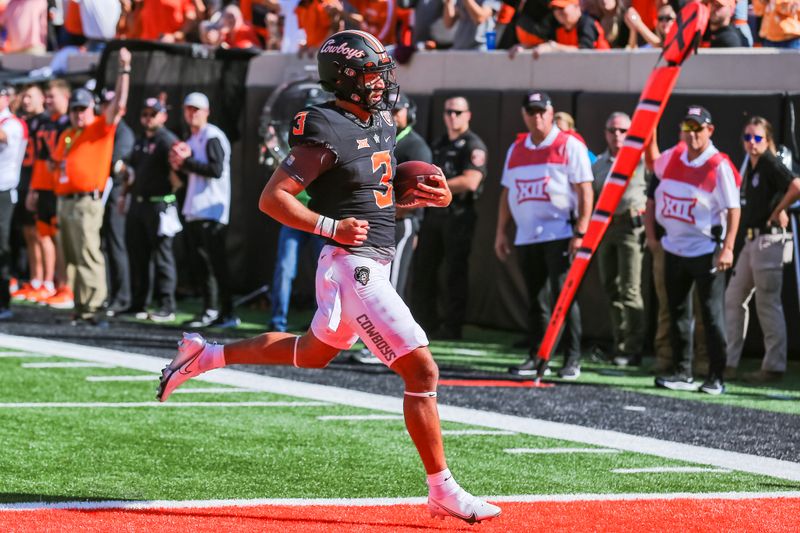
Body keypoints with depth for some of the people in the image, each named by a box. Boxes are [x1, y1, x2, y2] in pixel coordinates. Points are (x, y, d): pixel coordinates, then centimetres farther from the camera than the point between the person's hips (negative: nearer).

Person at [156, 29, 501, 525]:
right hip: (353, 266, -10)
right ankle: (443, 490, -5)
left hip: (372, 265, 10)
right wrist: (331, 227, -25)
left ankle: (204, 355, 38)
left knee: (312, 354, 27)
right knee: (421, 370, -11)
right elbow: (273, 198, -15)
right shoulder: (327, 132, -16)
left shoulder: (381, 122, 10)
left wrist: (424, 195, 4)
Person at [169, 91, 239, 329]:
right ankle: (210, 311, 12)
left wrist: (187, 162, -14)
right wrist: (179, 165, 3)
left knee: (215, 263, -12)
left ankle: (225, 313, -13)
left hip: (211, 212, -9)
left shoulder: (212, 136, -8)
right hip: (194, 211, 9)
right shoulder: (192, 140, 21)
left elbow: (216, 170, -19)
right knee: (203, 264, 8)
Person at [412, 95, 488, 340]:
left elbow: (470, 182, -18)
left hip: (458, 216, -8)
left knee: (455, 272, -4)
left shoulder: (474, 146, -6)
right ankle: (428, 325, 16)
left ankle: (452, 328, 1)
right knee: (422, 268, 7)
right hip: (433, 212, 8)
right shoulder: (438, 145, 19)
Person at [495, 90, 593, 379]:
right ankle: (538, 356, 15)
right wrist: (501, 232, 14)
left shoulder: (570, 146, -2)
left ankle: (573, 359, -6)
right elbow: (507, 193, 20)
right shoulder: (516, 150, 16)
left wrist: (580, 232, -14)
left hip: (559, 234, -6)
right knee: (533, 299, 8)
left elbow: (585, 190, -7)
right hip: (526, 236, 6)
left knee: (562, 297, -10)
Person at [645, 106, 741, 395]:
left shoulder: (720, 166, -13)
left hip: (706, 251, -7)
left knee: (712, 315, -3)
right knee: (677, 313, 11)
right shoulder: (673, 157, 5)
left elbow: (733, 209, -13)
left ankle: (716, 378, 1)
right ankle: (682, 373, 19)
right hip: (673, 248, 7)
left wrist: (727, 248, -22)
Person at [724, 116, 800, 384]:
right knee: (733, 298, 13)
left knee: (768, 303, -5)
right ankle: (729, 362, 18)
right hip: (751, 239, 10)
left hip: (768, 239, -10)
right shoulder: (749, 166, 14)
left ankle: (774, 366, 1)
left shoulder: (771, 164, -13)